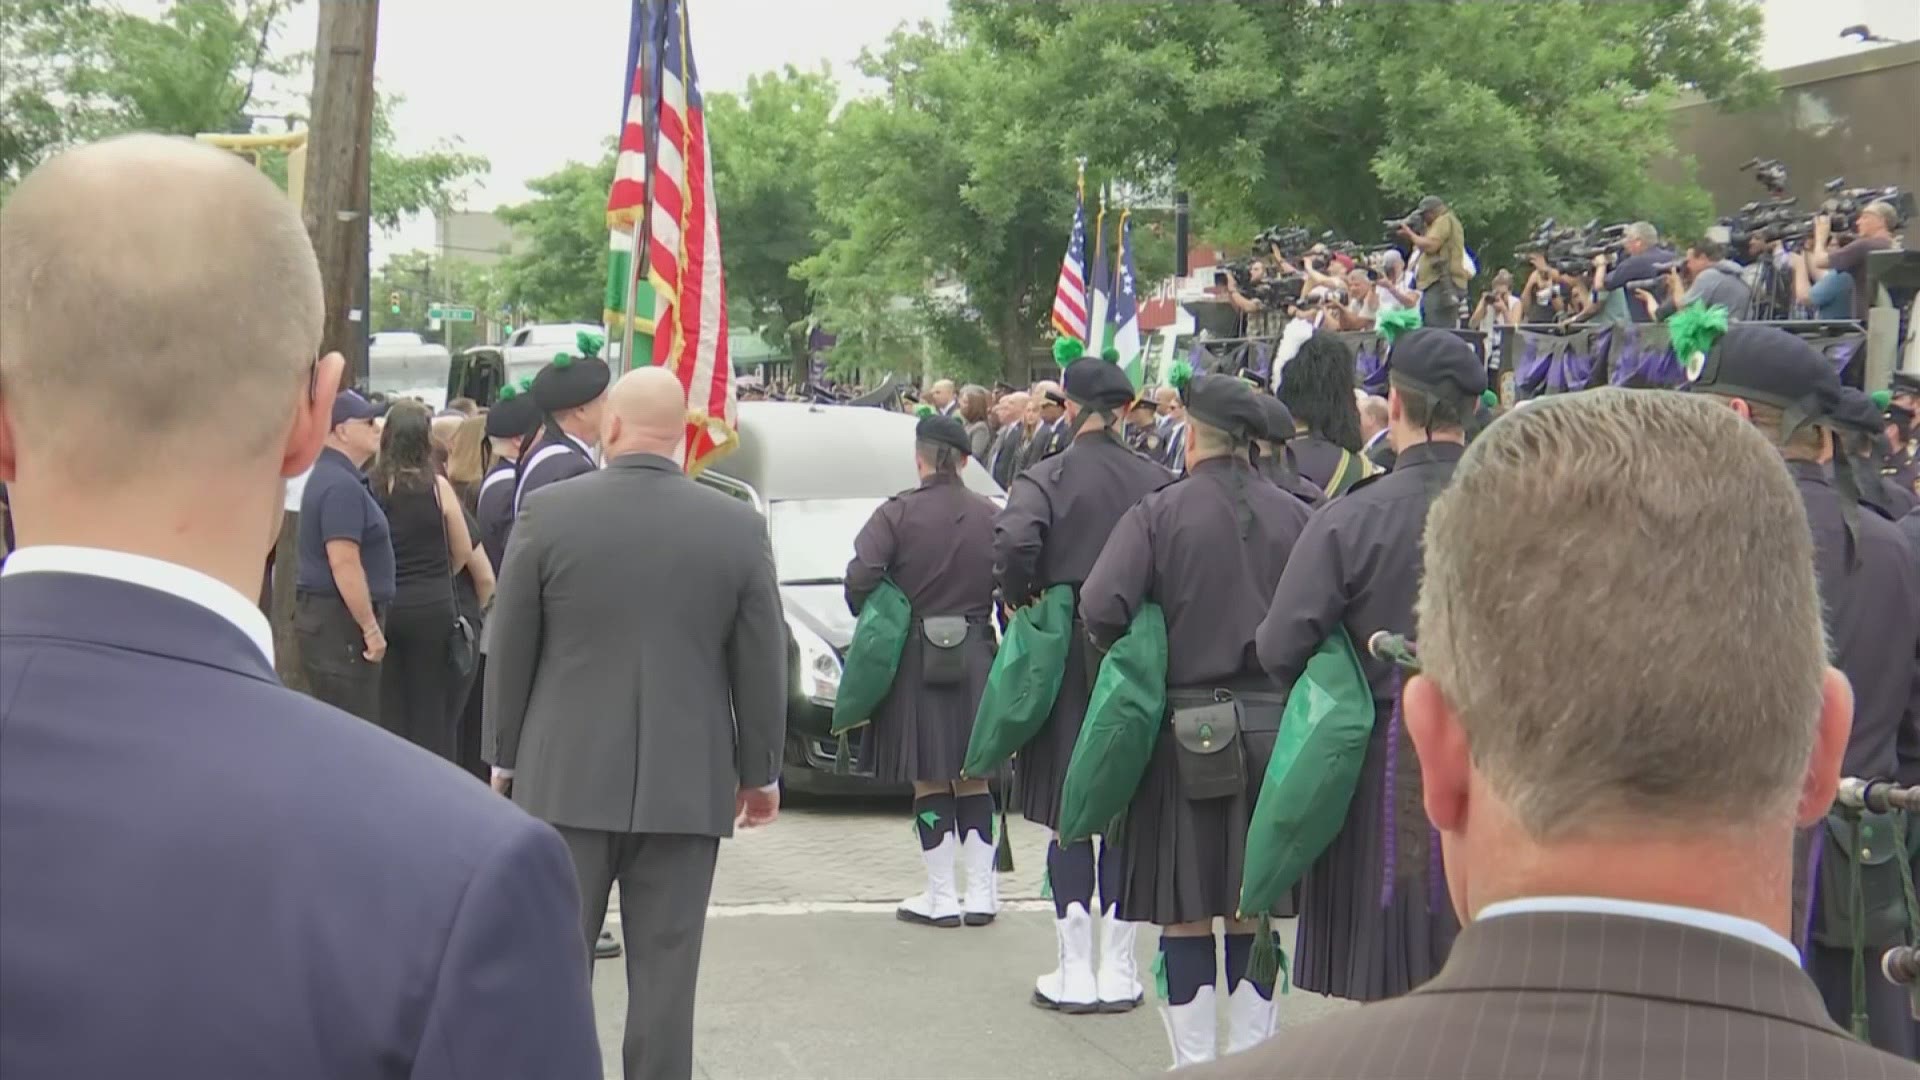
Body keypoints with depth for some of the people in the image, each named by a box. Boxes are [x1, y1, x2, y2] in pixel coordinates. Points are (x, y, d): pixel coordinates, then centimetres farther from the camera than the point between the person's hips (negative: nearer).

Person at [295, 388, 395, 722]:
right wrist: (371, 627, -19)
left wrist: (368, 622, 22)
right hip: (339, 619, -11)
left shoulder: (331, 476, 16)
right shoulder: (341, 485, -16)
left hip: (322, 613, 11)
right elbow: (344, 563, -23)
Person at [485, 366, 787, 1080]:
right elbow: (761, 667, 1)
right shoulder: (739, 527, -3)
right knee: (664, 978, 5)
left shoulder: (547, 512, -5)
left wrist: (505, 757, 11)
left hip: (566, 779, 0)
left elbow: (509, 651, 0)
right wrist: (760, 772, 12)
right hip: (687, 786, 1)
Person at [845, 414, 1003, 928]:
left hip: (915, 658, -3)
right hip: (975, 655, 3)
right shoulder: (989, 516, 2)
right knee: (972, 775, 12)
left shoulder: (897, 513, -8)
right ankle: (982, 892, 13)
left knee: (929, 779, 2)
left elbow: (860, 579, -16)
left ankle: (941, 897, 4)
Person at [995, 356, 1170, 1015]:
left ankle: (1076, 974, 6)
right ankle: (1118, 972, 14)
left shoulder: (1045, 479, -8)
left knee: (1068, 817, 5)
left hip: (1064, 661, -2)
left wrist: (1022, 602, -8)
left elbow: (1013, 545, -24)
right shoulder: (1158, 483, -1)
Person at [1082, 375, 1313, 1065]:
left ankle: (1194, 1062, 7)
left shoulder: (1158, 514, -8)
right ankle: (1251, 1053, 17)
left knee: (1185, 911, 5)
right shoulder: (1293, 516, 0)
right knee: (1253, 908, 11)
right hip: (1273, 725, 3)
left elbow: (1101, 609, -16)